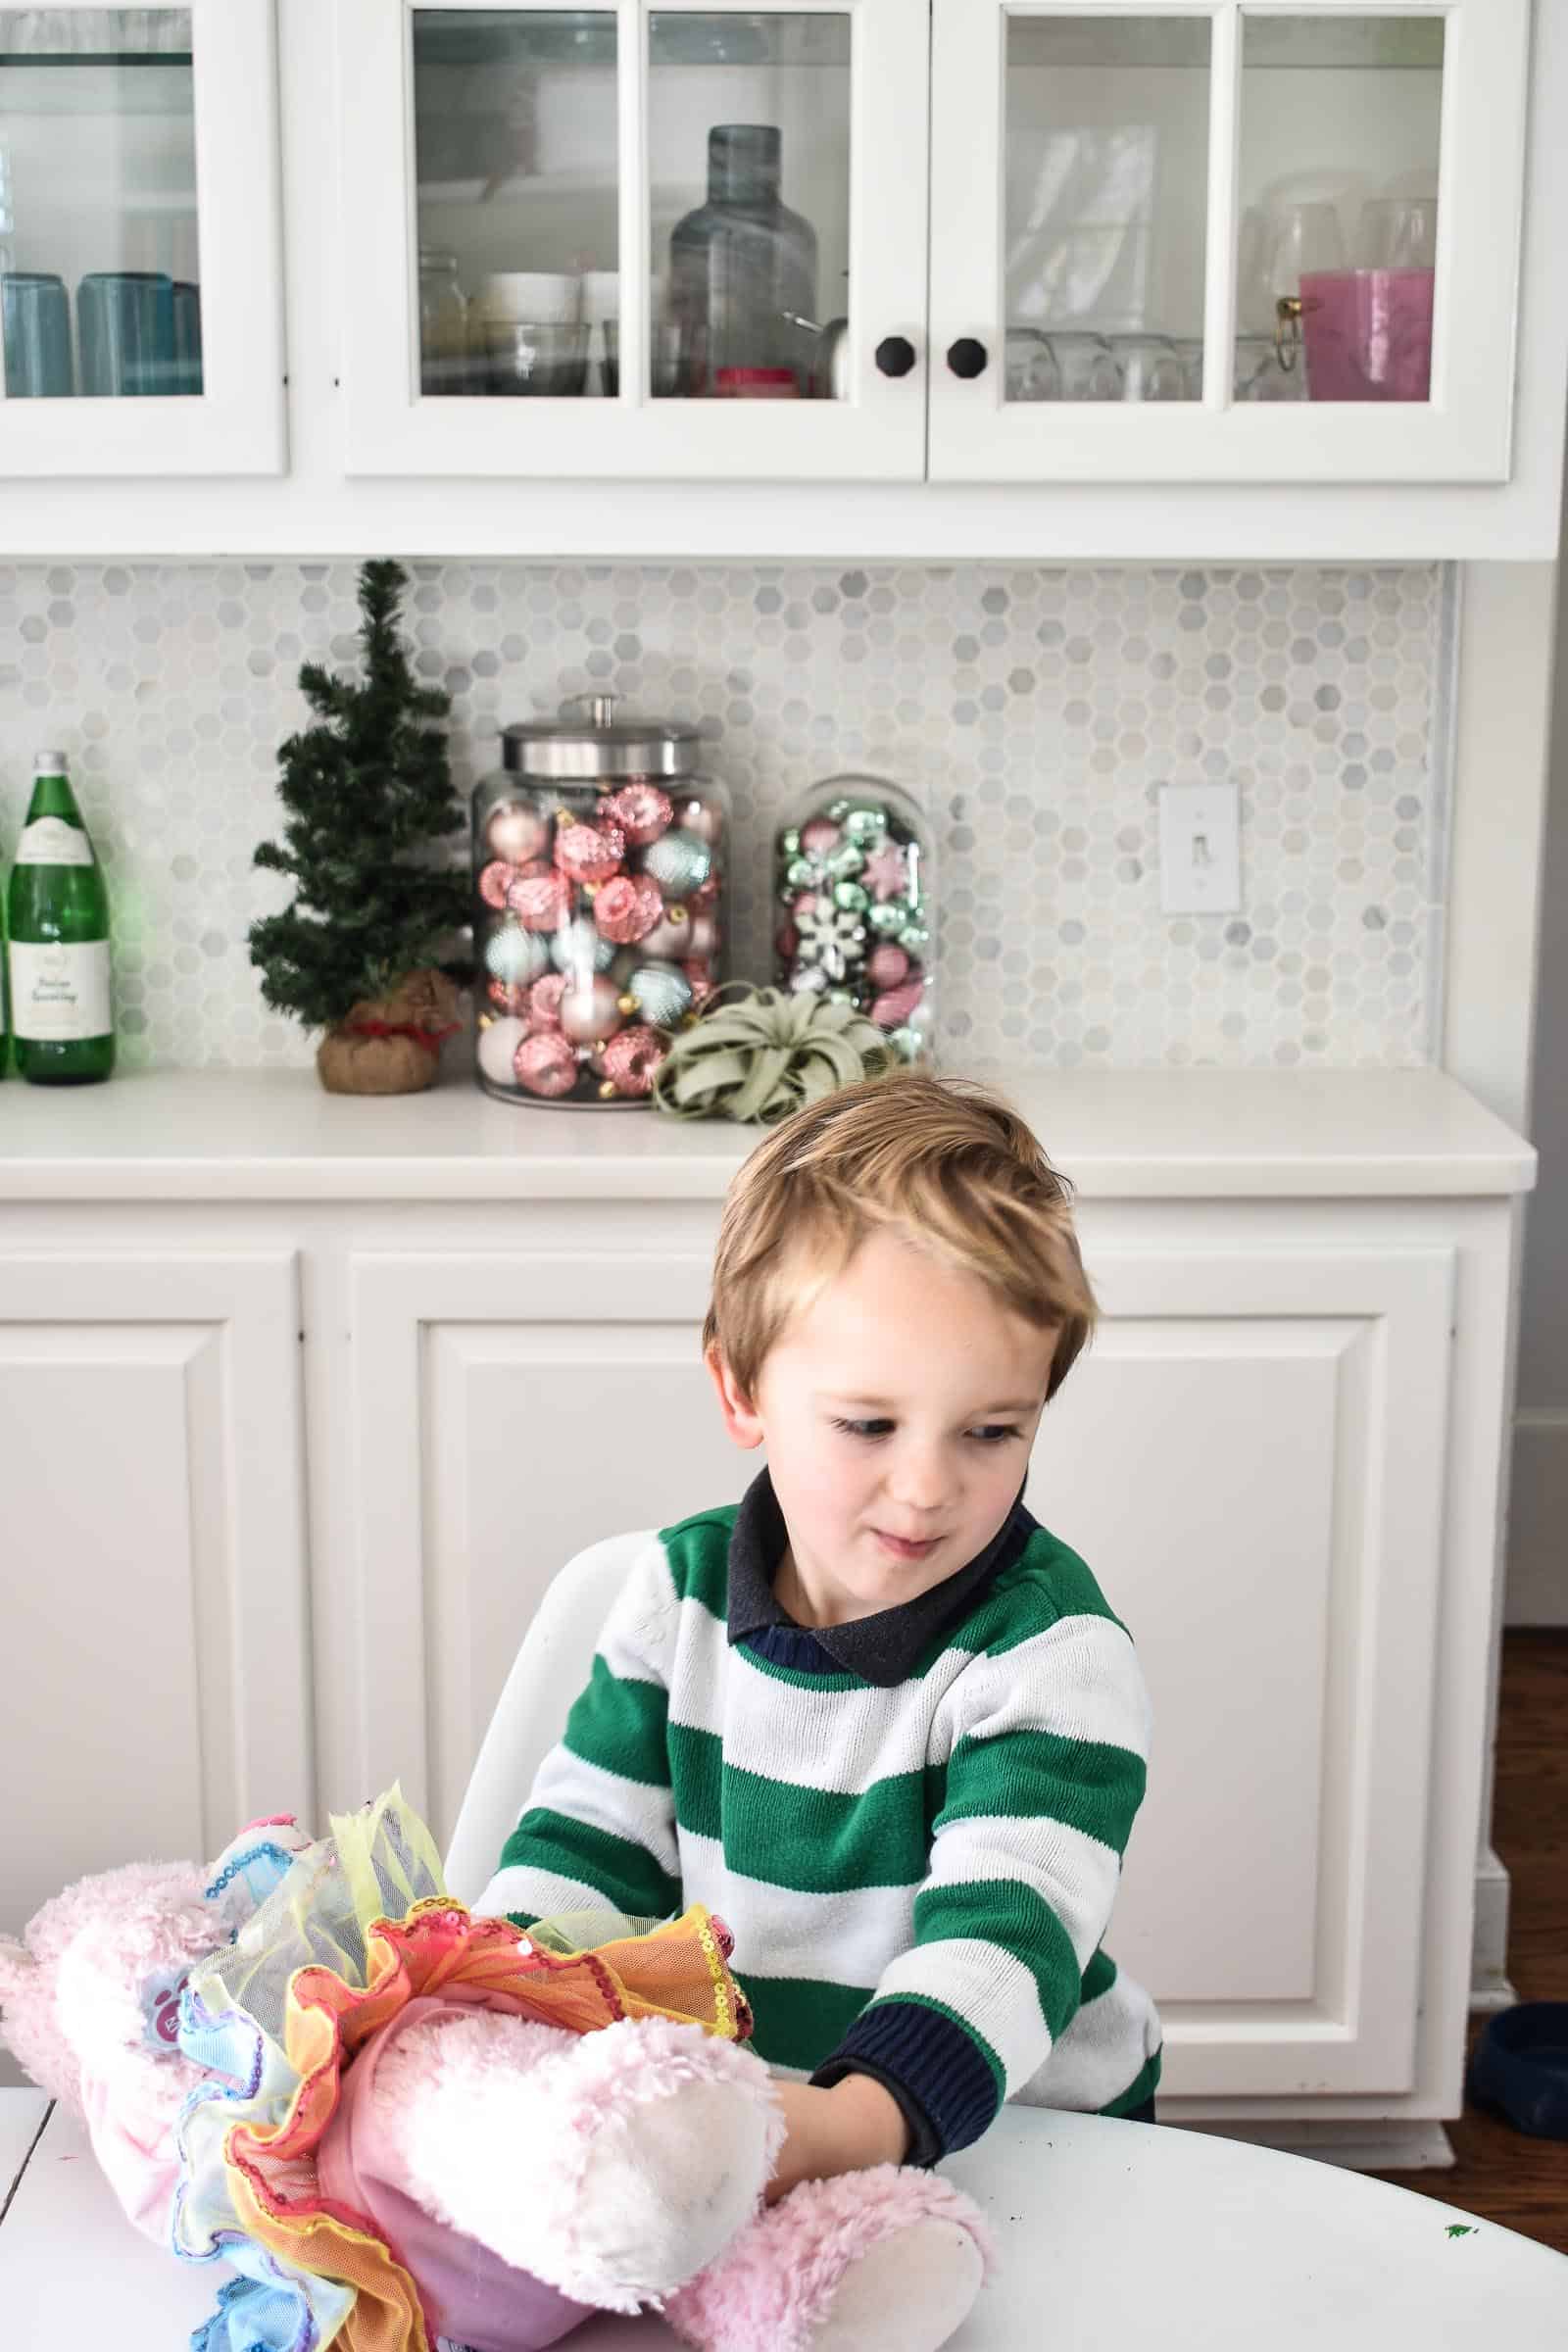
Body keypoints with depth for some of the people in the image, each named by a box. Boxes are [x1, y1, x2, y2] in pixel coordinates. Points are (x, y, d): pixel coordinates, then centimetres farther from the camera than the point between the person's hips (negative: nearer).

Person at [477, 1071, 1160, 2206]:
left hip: (1019, 2136, -3)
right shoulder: (682, 1592, 1)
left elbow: (1006, 1927, -26)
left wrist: (853, 2116, -44)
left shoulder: (1050, 1646, -14)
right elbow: (588, 1843, 7)